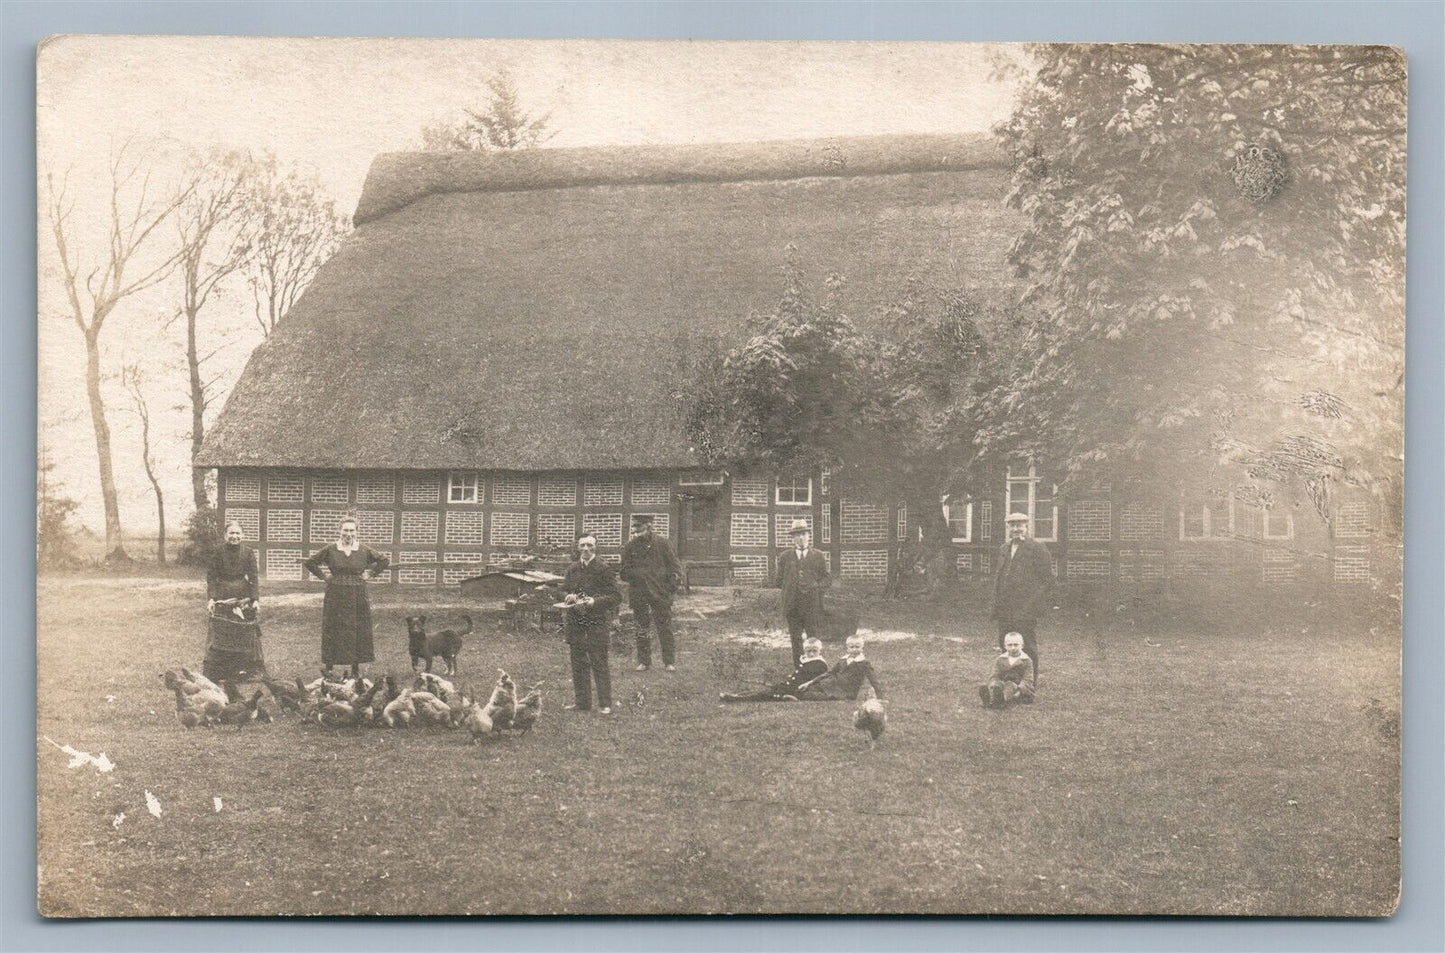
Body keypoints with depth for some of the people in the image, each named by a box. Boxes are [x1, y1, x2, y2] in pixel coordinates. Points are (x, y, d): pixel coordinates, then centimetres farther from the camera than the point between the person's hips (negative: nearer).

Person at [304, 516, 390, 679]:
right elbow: (310, 563, 6)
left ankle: (356, 669, 12)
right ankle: (328, 669, 8)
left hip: (358, 598, 1)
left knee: (358, 632, 3)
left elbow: (384, 561, 11)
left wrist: (370, 574, 3)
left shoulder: (364, 551, 0)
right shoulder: (330, 550, -2)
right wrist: (324, 576, 0)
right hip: (335, 597, -1)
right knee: (332, 632, 1)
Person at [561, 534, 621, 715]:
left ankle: (605, 704, 3)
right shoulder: (572, 569, 11)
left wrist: (595, 601, -19)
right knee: (578, 664, 9)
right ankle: (581, 701, 19)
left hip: (597, 623, -5)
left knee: (599, 663, -4)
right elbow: (564, 591, 20)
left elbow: (616, 596, -7)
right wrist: (568, 597, -3)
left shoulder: (604, 569, -5)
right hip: (575, 623, 5)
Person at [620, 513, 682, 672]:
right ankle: (643, 661, 16)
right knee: (641, 629, 7)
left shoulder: (662, 543, 1)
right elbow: (625, 571, 11)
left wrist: (673, 584, -4)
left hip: (660, 592, -2)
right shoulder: (631, 546, 5)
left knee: (665, 628, 0)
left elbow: (675, 566, 5)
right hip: (638, 592, 2)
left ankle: (670, 661, 9)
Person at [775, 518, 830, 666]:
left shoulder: (818, 556, 8)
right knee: (795, 639, 4)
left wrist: (814, 586, -8)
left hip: (812, 605, -1)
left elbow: (827, 580, 8)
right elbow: (779, 581, 13)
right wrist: (792, 587, -1)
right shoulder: (785, 557, 10)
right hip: (792, 605, 1)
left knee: (814, 639, -1)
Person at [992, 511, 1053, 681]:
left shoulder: (1038, 548, -4)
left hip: (1026, 608, -7)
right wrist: (996, 603, 11)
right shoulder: (1003, 549, 18)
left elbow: (1048, 579, -7)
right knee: (1005, 648, 8)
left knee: (1027, 647, -3)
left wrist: (1032, 605, -14)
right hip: (1004, 608, 7)